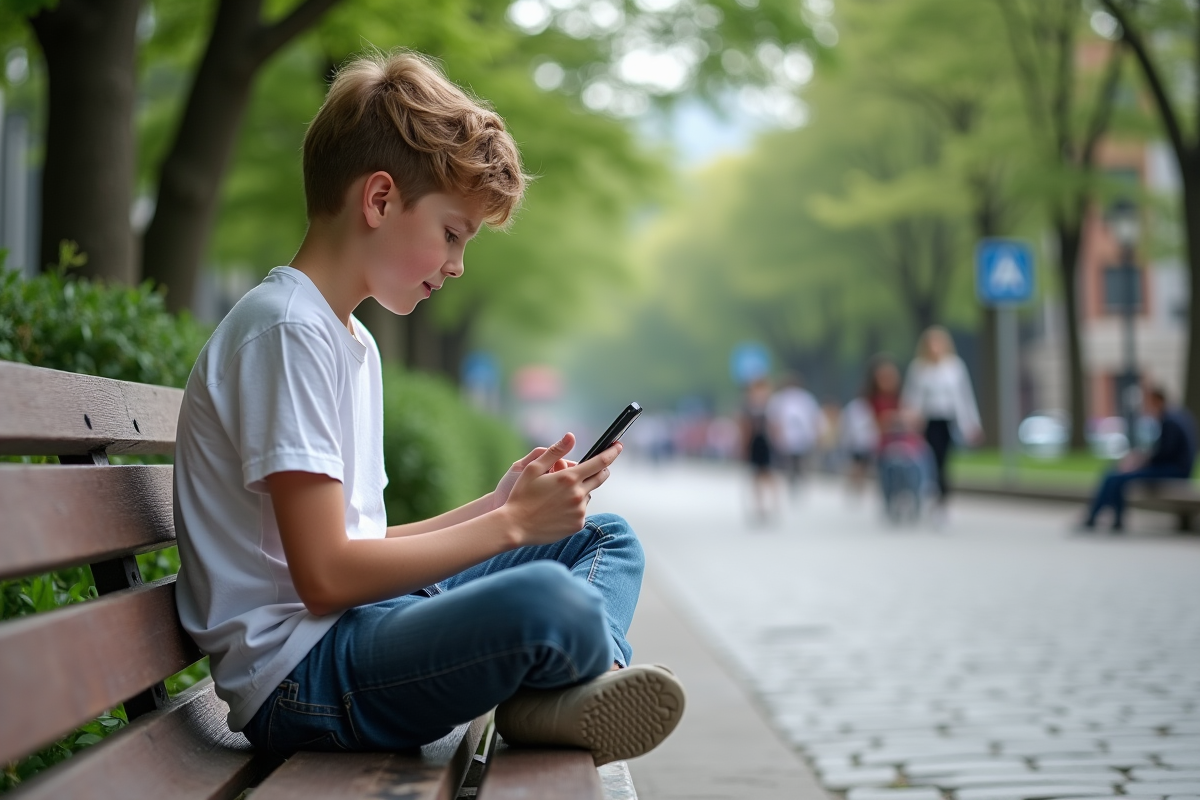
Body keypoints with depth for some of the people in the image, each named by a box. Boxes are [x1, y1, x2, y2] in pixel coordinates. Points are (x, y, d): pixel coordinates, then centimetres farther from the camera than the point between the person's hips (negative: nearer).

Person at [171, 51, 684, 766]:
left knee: (607, 539, 19)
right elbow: (326, 576, -20)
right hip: (297, 677, -10)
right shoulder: (286, 331, -14)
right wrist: (509, 524, -13)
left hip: (368, 617, 11)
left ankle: (555, 693, -11)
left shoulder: (354, 340, 18)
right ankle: (609, 667, 0)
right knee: (544, 600, -36)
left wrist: (499, 505, 7)